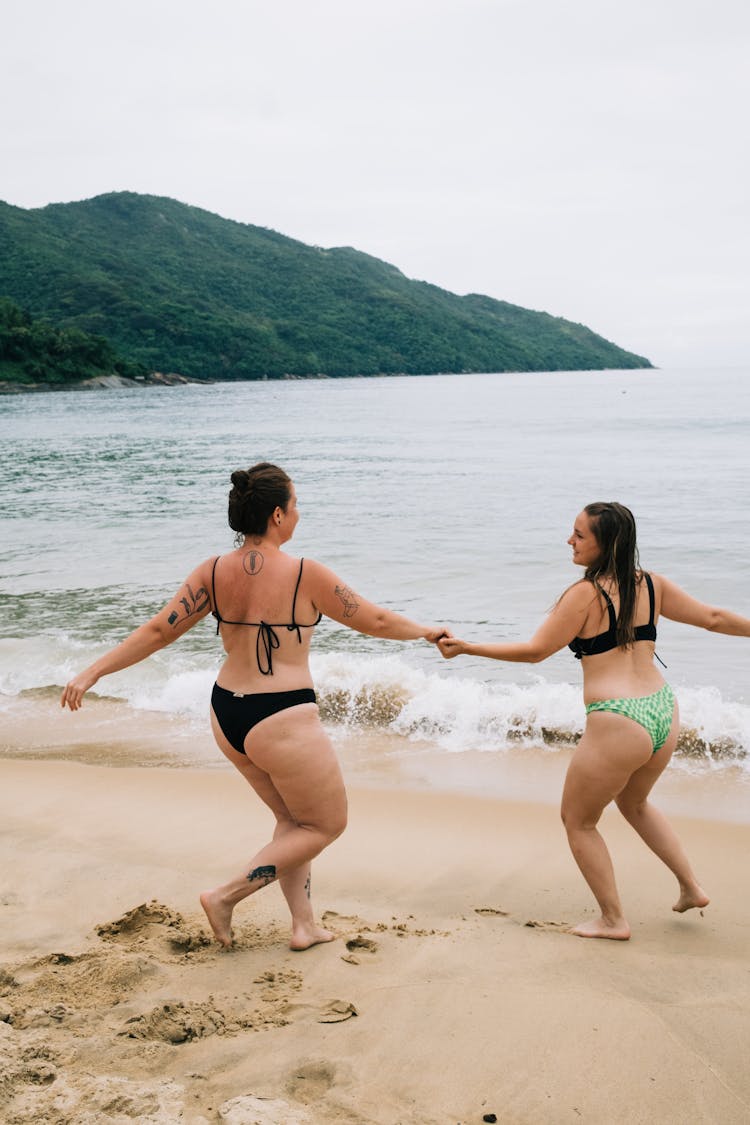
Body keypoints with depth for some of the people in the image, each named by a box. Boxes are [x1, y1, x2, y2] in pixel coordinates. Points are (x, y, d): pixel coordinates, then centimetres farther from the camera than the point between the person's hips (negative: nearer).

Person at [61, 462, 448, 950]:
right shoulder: (306, 575, -14)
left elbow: (157, 631, -2)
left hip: (227, 717, 7)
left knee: (293, 820, 26)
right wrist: (427, 631, 16)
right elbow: (375, 621, -2)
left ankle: (304, 924, 28)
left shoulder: (213, 572, -1)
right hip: (283, 721, -7)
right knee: (327, 824, 14)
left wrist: (93, 672, 5)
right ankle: (226, 896, 9)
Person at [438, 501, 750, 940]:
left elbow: (535, 650, -9)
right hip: (664, 714, 8)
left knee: (578, 820, 15)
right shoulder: (652, 585, 5)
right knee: (634, 803, 34)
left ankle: (613, 920, 22)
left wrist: (466, 648, -4)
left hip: (617, 724, -8)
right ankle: (691, 886, 36)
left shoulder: (586, 594, -12)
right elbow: (713, 617, 11)